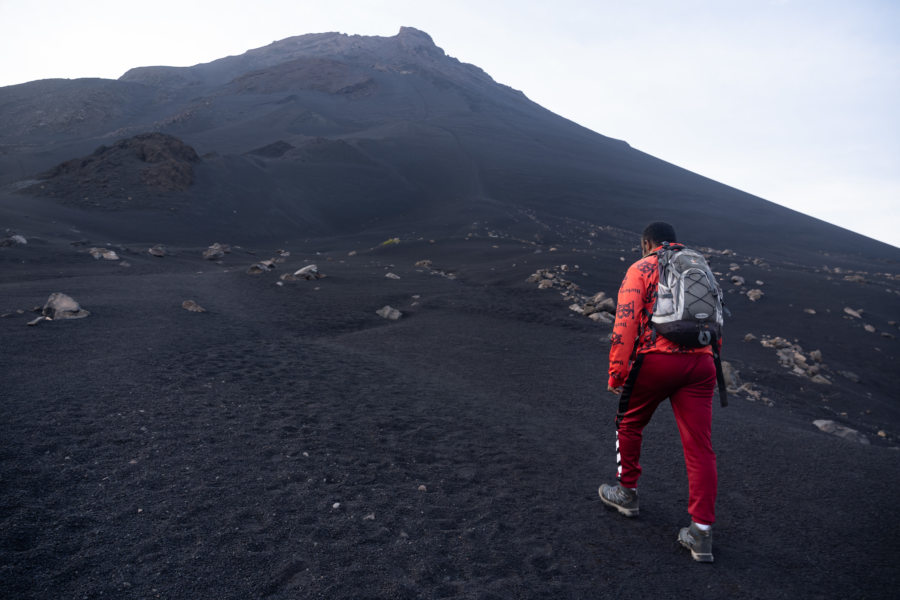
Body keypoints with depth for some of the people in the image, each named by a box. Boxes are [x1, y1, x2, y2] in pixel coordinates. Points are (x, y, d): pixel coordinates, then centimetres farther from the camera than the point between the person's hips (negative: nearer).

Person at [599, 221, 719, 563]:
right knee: (700, 447, 5)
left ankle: (627, 493, 33)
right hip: (701, 362, 5)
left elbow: (626, 321, -8)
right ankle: (701, 534, 6)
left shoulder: (641, 269, 4)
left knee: (629, 423, 19)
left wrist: (616, 372, -7)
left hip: (657, 359, -5)